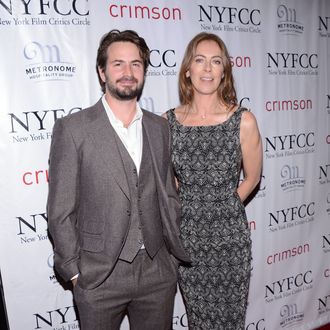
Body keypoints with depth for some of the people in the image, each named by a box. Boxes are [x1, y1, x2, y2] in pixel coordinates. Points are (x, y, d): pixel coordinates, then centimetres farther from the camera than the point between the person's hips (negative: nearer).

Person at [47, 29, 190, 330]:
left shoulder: (159, 127, 4)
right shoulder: (72, 128, -9)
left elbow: (168, 195, 10)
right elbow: (60, 211, -7)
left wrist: (175, 251, 8)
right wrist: (74, 271, -6)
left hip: (158, 271, 4)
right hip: (99, 276, -3)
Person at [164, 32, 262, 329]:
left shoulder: (243, 121, -11)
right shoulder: (168, 121, -6)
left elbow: (251, 178, 2)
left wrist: (220, 209, 5)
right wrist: (192, 211, 5)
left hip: (229, 237, -1)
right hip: (186, 236, 2)